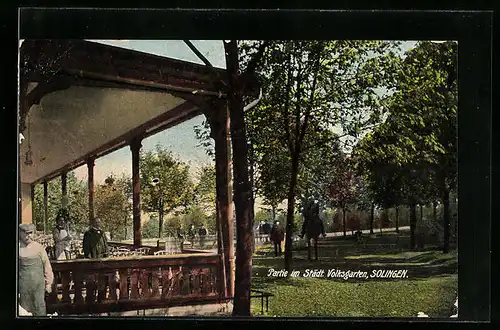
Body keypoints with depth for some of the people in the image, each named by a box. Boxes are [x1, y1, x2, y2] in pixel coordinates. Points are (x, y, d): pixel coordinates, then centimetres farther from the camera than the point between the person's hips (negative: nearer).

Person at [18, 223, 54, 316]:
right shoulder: (18, 248, -2)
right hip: (23, 283, 0)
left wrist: (48, 283, 5)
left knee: (39, 306, 4)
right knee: (24, 308, 7)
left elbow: (46, 264, 4)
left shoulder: (38, 247, -1)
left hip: (38, 282, 0)